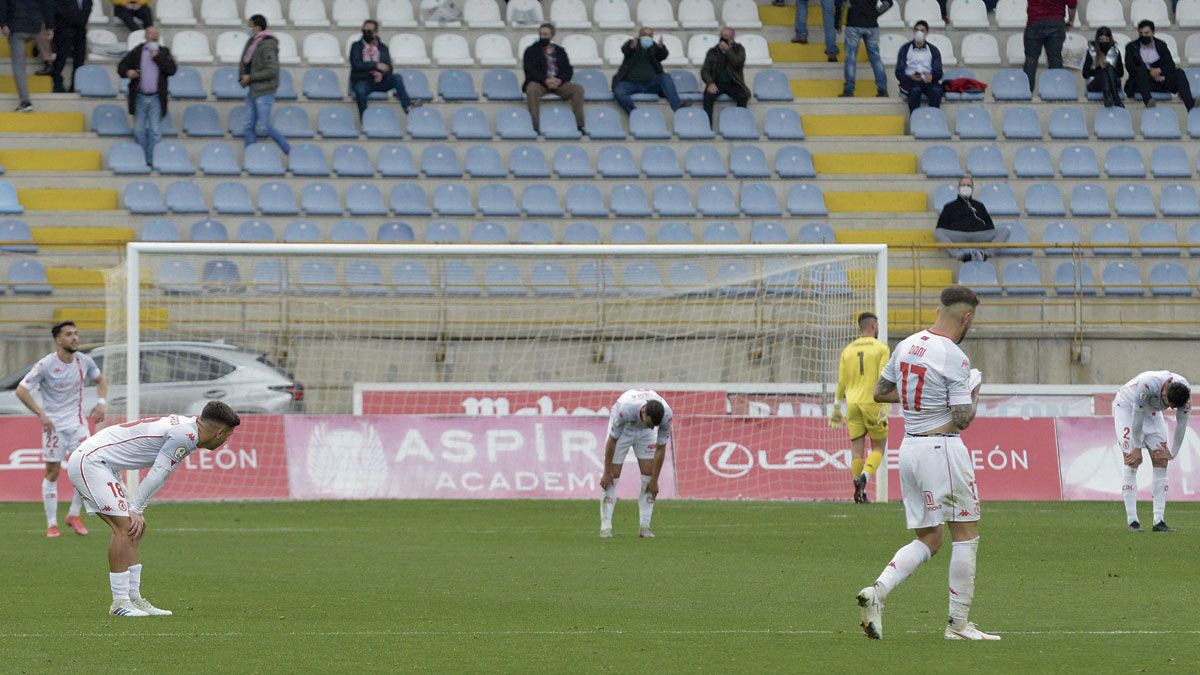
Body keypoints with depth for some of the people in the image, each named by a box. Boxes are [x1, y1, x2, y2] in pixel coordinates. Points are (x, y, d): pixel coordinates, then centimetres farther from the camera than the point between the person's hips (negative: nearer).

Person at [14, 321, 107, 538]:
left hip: (77, 422, 4)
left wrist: (100, 403, 3)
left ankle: (74, 515, 10)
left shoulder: (84, 361, 1)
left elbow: (100, 379, 20)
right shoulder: (45, 365, -14)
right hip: (54, 425, -4)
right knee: (52, 473, -1)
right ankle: (51, 524, 6)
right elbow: (21, 390, -12)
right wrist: (41, 414, -19)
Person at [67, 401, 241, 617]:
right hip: (90, 463, -10)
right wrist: (136, 510, -8)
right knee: (124, 527, -15)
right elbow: (158, 475, -16)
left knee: (132, 529, 9)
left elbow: (159, 476, 13)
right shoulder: (185, 435, -17)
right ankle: (120, 603, -14)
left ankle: (134, 598, 10)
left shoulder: (184, 427, 14)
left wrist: (137, 510, 7)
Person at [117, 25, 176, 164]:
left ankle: (152, 160, 1)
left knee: (155, 131, -3)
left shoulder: (164, 52, 7)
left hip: (156, 99, -1)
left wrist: (157, 57, -12)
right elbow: (121, 66, 7)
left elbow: (171, 70, -6)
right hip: (140, 97, 1)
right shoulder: (136, 52, 6)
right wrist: (127, 72, -15)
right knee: (139, 131, 4)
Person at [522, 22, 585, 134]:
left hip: (558, 83, 3)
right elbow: (530, 71, -5)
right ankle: (535, 127, -42)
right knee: (531, 89, -37)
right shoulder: (531, 51, 9)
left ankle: (580, 125, -23)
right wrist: (545, 81, -21)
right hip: (539, 83, -3)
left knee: (578, 89, -22)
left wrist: (560, 80, -15)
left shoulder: (560, 52, 18)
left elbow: (568, 70, 8)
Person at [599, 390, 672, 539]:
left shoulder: (666, 415, -34)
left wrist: (654, 480, -13)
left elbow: (661, 448, -19)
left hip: (644, 433, 2)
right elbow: (612, 441, -27)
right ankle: (606, 526, -5)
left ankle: (644, 526, -2)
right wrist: (607, 473, -18)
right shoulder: (626, 409, -42)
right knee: (613, 476, -10)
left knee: (648, 473, -8)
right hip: (623, 426, -2)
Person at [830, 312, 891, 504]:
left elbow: (841, 382, 10)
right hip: (872, 403, -3)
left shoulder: (848, 350, 10)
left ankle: (859, 493, 1)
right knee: (878, 448, 7)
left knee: (857, 450, 6)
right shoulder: (880, 348, -2)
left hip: (853, 403, 3)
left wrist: (837, 409, 16)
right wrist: (883, 408, -13)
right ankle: (865, 475, -19)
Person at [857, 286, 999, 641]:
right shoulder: (954, 358, -15)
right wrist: (973, 394, 4)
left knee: (927, 539, 13)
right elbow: (962, 419, -16)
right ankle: (958, 623, 5)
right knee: (966, 534, 4)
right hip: (942, 448, -7)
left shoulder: (906, 345, 7)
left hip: (909, 448, 7)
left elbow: (880, 392, 17)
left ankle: (877, 591, -9)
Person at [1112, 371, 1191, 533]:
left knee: (1161, 462, -6)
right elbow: (1137, 416, -29)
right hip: (1126, 408, -5)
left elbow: (1182, 423, -10)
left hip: (1152, 412, 5)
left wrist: (1173, 453, -5)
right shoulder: (1147, 386, -41)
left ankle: (1159, 521, -5)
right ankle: (1132, 521, -15)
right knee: (1132, 463, -15)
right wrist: (1137, 448, -19)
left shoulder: (1186, 392, -24)